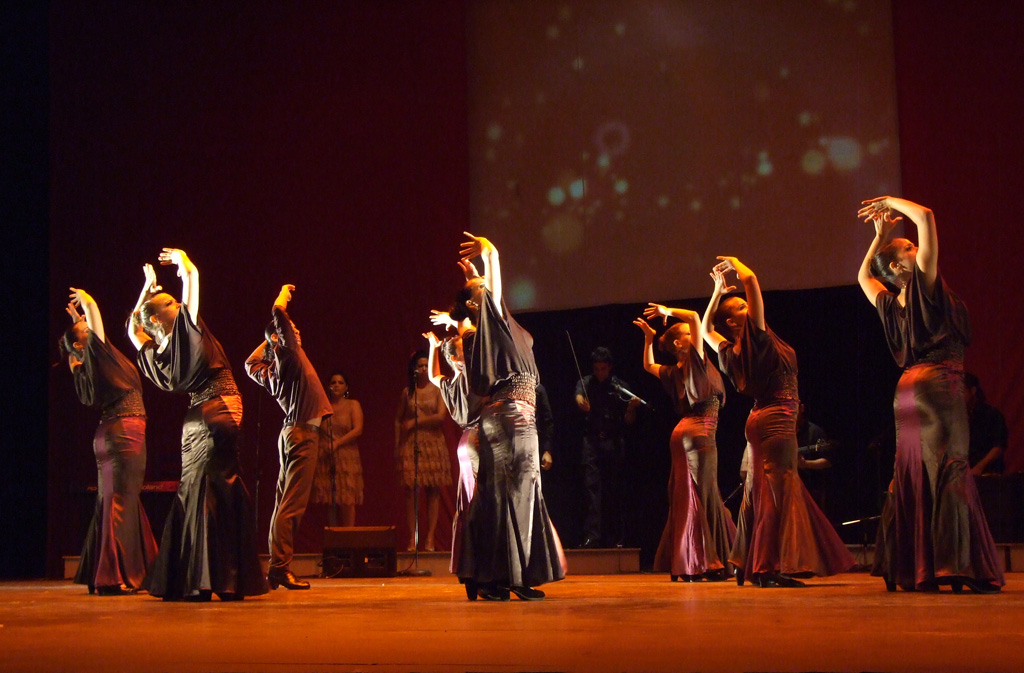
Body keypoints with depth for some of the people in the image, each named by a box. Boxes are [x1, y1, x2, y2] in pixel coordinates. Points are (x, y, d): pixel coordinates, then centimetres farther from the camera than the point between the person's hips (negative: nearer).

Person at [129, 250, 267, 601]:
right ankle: (204, 580, -11)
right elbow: (191, 273, -4)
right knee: (212, 496, -8)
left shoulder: (157, 353, 9)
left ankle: (179, 581, 11)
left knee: (191, 496, 11)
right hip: (218, 417, -7)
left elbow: (133, 327, 30)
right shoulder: (185, 331, -8)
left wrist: (148, 286, 32)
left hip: (195, 423, 7)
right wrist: (180, 259, 17)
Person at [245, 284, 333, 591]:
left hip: (292, 432, 9)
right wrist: (282, 298, 2)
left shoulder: (271, 368, 15)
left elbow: (250, 364, 38)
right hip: (302, 433, -9)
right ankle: (280, 567, -15)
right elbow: (279, 314, -17)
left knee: (283, 503, 8)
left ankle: (276, 568, 10)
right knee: (292, 504, -12)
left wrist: (269, 339, 33)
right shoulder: (288, 355, -6)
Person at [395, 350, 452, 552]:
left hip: (433, 443, 0)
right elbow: (398, 420, 11)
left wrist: (415, 422, -7)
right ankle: (412, 537, -4)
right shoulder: (407, 392, 9)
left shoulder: (437, 391, 6)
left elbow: (441, 416, -6)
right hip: (411, 444, 0)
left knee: (433, 492, -3)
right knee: (410, 490, -6)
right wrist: (397, 445, 5)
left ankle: (430, 537, -1)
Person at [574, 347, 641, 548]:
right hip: (592, 441, 0)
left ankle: (615, 539, 6)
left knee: (615, 490, 1)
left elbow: (628, 421, 8)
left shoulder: (620, 387, 8)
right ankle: (591, 537, -15)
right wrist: (581, 402, -37)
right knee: (592, 486, -10)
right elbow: (578, 396, -14)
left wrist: (631, 407, -14)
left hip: (615, 442, 0)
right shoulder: (586, 383, 9)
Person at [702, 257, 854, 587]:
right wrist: (735, 264, 0)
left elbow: (706, 329, 29)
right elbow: (750, 279, -18)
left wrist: (718, 290, 27)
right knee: (777, 491, -8)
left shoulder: (730, 351, 8)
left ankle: (748, 565, 15)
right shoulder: (755, 338, -11)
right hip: (777, 420, -9)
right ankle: (770, 568, -11)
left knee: (761, 492, 12)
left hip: (761, 419, 9)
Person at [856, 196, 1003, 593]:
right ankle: (956, 565, -18)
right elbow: (925, 217, -11)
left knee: (912, 478, 8)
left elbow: (863, 276, 36)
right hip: (938, 385, -8)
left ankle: (910, 569, 10)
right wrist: (892, 203, 4)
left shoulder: (891, 305, 13)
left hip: (907, 391, 8)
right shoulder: (923, 287, -6)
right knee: (950, 472, -11)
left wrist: (879, 236, 31)